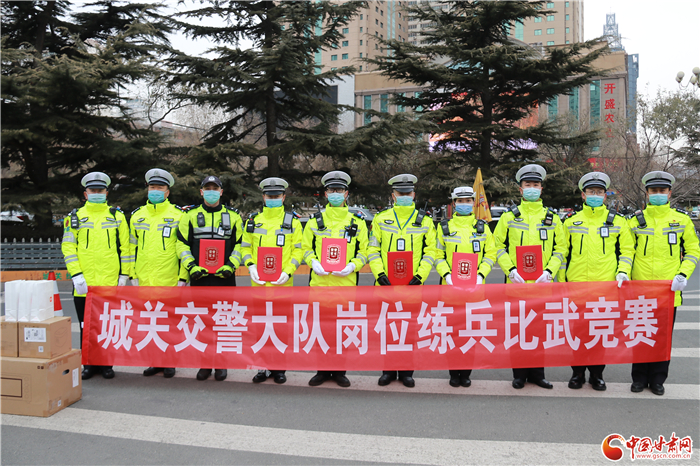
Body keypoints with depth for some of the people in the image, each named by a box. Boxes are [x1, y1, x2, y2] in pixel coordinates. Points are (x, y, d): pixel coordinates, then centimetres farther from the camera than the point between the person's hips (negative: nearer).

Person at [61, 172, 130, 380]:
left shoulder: (117, 216, 7)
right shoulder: (75, 217, 8)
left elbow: (125, 247, 6)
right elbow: (68, 248, 2)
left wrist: (124, 275, -1)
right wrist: (76, 275, -8)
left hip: (111, 284, 0)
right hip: (84, 285, 1)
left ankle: (106, 364, 17)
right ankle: (89, 364, 20)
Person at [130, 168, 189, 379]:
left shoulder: (178, 215, -2)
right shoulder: (137, 216, 10)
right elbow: (132, 247, 15)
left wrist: (183, 277, -8)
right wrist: (133, 275, 9)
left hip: (169, 282, -4)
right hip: (145, 282, 4)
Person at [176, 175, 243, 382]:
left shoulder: (233, 217, 7)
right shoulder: (190, 216, 7)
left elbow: (239, 245, 8)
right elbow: (182, 244, 6)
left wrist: (231, 265, -6)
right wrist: (191, 266, -7)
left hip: (225, 277, 0)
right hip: (199, 278, 1)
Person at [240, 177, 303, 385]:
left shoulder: (292, 222, 3)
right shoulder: (253, 221, 9)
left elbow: (298, 250, 0)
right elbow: (245, 247, 11)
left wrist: (288, 272, -13)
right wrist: (251, 266, -6)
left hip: (282, 283, -2)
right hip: (259, 282, 2)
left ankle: (279, 368, 16)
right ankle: (263, 367, 19)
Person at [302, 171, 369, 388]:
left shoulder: (357, 222, 7)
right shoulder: (315, 221, 9)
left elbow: (364, 251, 7)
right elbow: (306, 248, 11)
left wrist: (352, 266, -11)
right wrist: (314, 263, -8)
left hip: (346, 283, -1)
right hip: (320, 282, 1)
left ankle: (340, 371, 18)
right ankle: (322, 370, 19)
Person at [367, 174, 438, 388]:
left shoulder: (424, 221, 4)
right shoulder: (380, 219, 5)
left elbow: (430, 252, 2)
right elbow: (372, 250, 4)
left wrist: (420, 275, -10)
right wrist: (379, 274, -9)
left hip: (412, 285, 0)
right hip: (386, 283, 0)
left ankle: (406, 372, 19)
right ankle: (388, 370, 19)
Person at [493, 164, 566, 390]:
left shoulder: (552, 218, 8)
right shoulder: (509, 216, 4)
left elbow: (560, 248, 8)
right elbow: (498, 246, 3)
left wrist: (549, 271, -7)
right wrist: (510, 270, -10)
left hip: (543, 284, 1)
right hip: (516, 282, -1)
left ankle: (537, 373, 19)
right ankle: (519, 374, 16)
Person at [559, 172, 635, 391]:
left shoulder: (617, 221, 7)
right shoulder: (571, 222, 8)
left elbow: (626, 250, 10)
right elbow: (563, 253, 11)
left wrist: (623, 272, -7)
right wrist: (561, 281, 7)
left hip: (606, 286, 0)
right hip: (576, 286, 0)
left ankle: (597, 373, 19)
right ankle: (578, 373, 18)